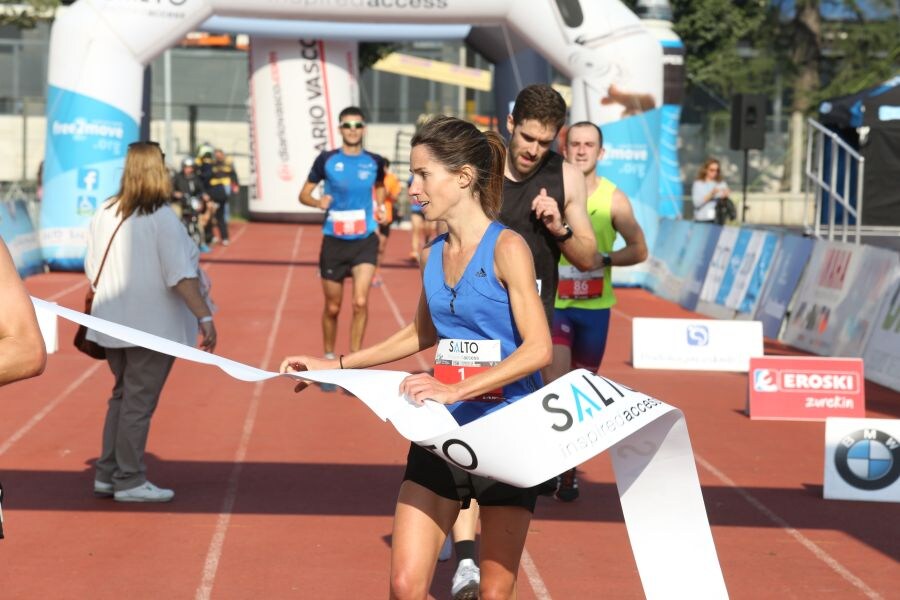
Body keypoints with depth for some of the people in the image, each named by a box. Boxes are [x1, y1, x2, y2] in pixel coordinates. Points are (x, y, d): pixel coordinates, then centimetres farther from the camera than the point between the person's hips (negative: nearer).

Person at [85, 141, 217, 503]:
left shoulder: (105, 213, 4)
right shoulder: (162, 219, -15)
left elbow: (92, 269, 11)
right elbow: (181, 276, -20)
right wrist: (205, 317, -19)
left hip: (115, 321, 6)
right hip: (153, 325, -6)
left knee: (122, 396, 19)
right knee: (139, 403, 1)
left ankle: (107, 474, 21)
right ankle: (129, 481, 7)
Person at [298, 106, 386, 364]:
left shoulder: (374, 162, 0)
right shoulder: (326, 159, -5)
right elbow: (304, 194, 2)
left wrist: (380, 206, 3)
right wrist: (318, 202, -19)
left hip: (365, 240, 0)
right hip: (334, 241, 0)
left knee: (361, 302, -17)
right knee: (332, 307, 10)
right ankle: (329, 357, 33)